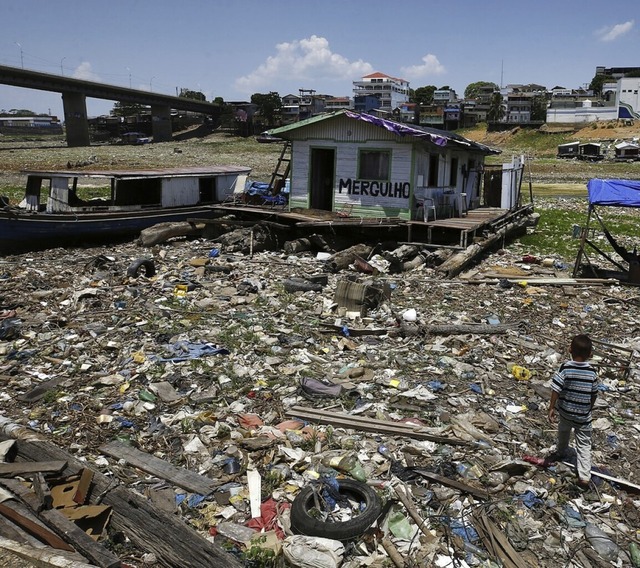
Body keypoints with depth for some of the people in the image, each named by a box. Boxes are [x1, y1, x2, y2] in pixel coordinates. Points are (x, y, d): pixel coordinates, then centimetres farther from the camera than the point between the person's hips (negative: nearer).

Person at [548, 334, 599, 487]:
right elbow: (594, 394, -1)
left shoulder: (565, 368, -19)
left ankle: (561, 452, 53)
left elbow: (556, 390, -19)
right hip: (583, 415, 0)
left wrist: (551, 408, -9)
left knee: (563, 431, 29)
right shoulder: (592, 372, -12)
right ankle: (584, 476, 0)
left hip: (565, 411, 1)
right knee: (584, 445, 7)